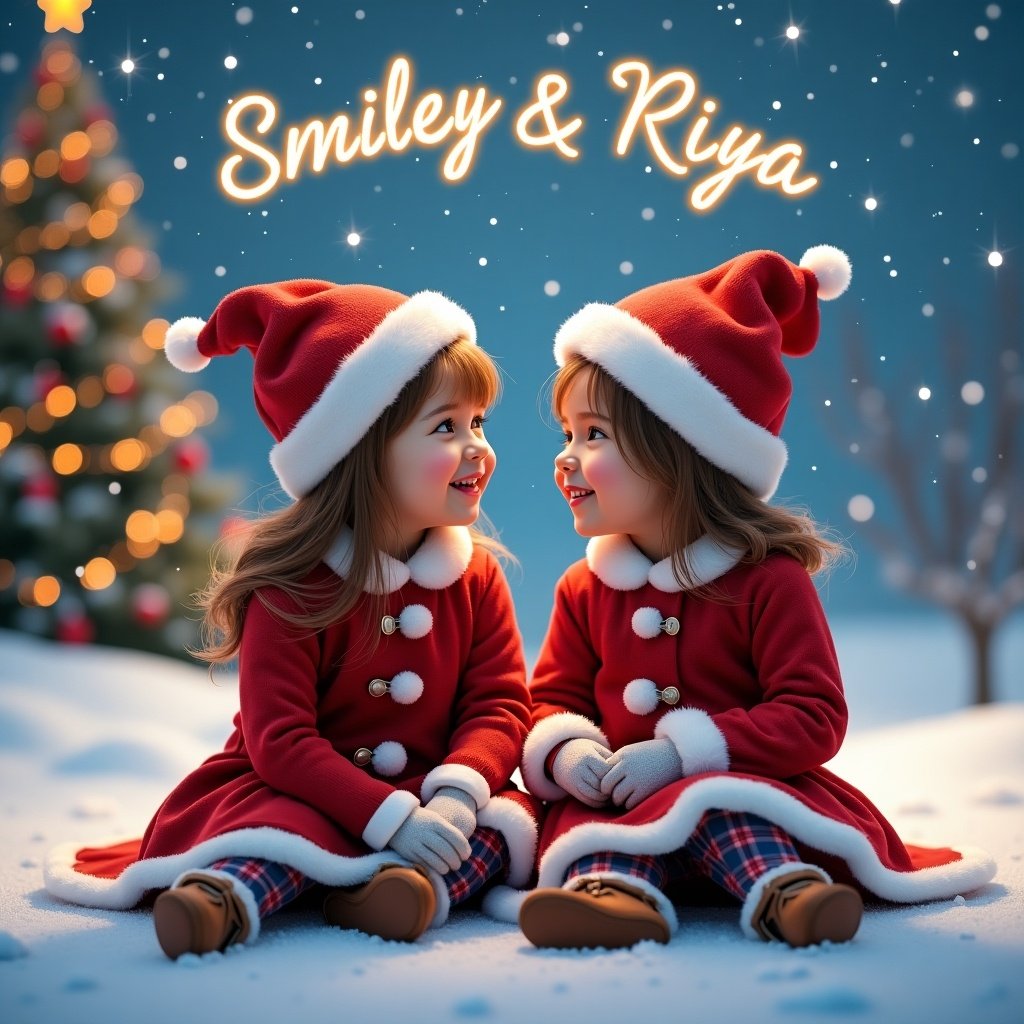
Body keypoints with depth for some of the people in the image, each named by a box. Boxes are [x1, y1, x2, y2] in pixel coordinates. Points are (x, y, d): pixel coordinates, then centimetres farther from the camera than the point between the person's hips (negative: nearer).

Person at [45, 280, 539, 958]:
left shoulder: (475, 574, 3)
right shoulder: (293, 589, -13)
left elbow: (501, 703, -2)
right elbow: (280, 742, -18)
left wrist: (455, 792, -23)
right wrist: (390, 816, -30)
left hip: (428, 795, 4)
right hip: (307, 793, -3)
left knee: (509, 817, -24)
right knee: (296, 824, -35)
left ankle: (414, 881, -45)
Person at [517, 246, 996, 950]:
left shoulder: (768, 580, -5)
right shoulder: (586, 590, 11)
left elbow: (814, 717, -10)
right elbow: (555, 699, 14)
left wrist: (684, 749, -20)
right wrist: (568, 751, -13)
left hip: (742, 789, -3)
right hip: (618, 801, 3)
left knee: (709, 805, -37)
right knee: (582, 816, -31)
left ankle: (785, 892, -57)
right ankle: (617, 889, -57)